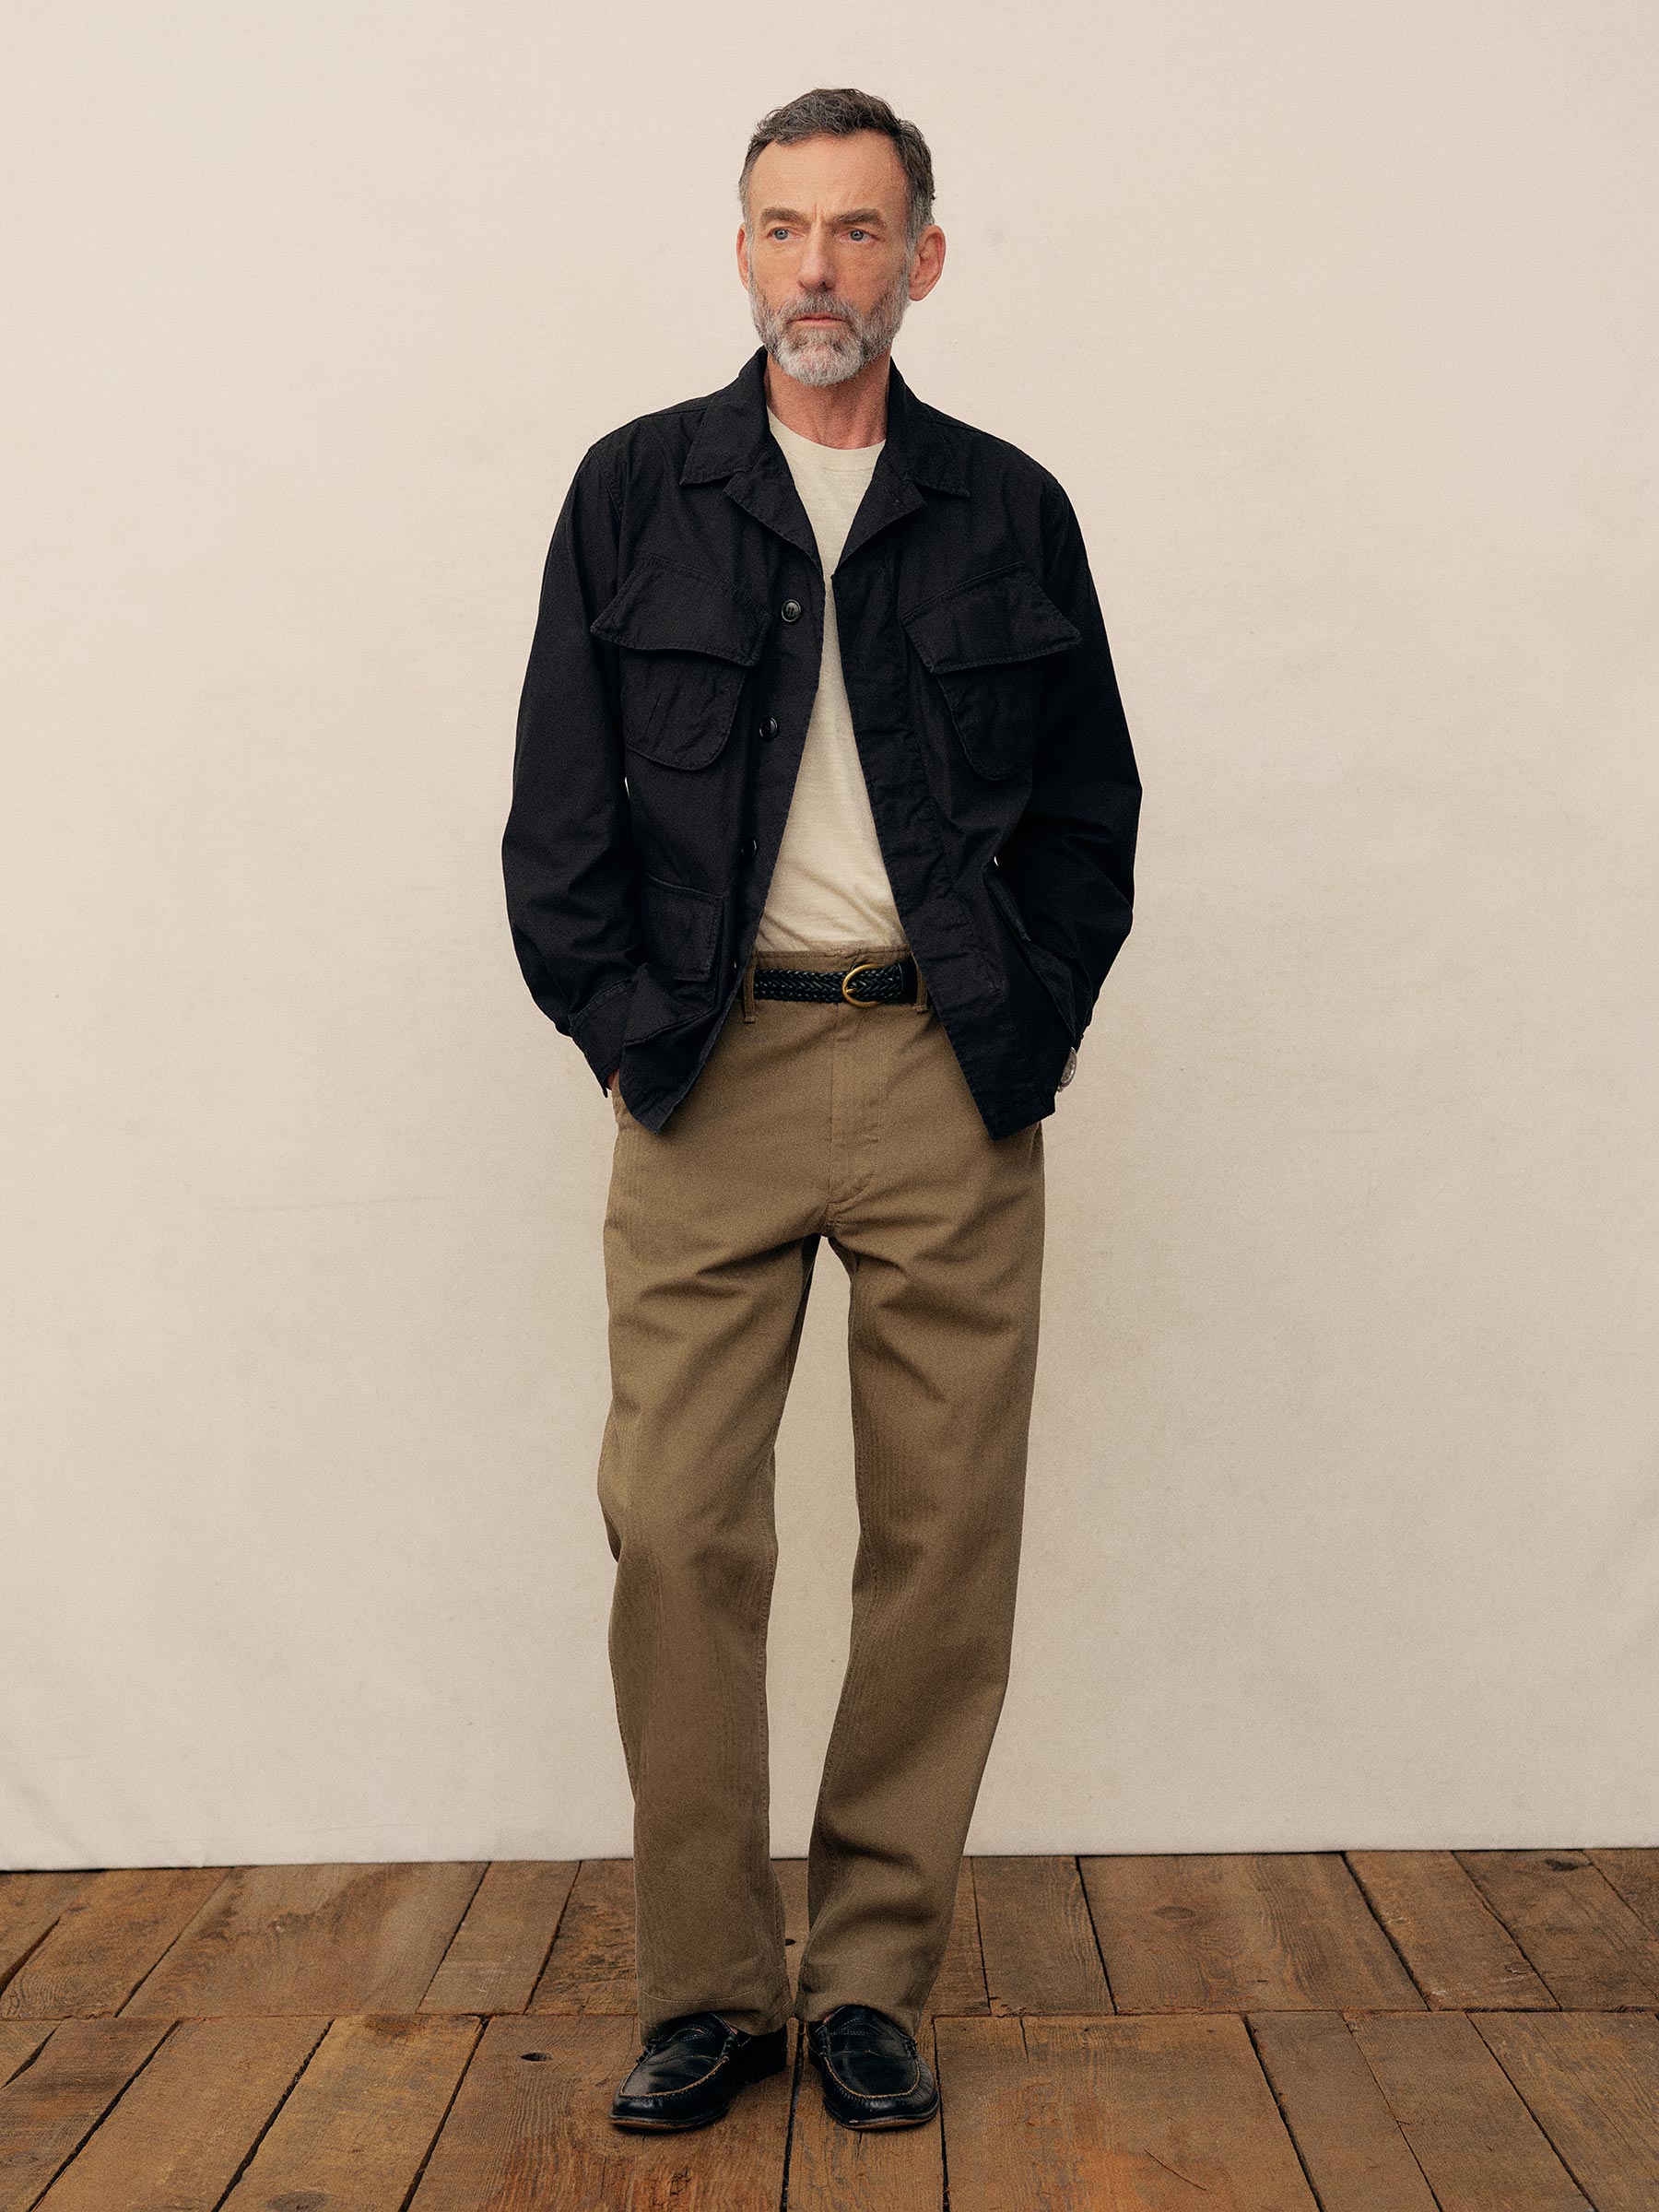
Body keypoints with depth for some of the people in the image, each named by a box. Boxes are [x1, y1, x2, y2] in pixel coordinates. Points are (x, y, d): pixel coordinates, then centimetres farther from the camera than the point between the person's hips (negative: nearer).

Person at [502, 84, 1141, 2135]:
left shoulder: (1010, 510, 10)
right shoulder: (634, 493, 9)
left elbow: (1091, 805, 12)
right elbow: (557, 806, 8)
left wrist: (1034, 1029, 1)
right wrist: (622, 1026, -1)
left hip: (952, 1080, 1)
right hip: (711, 1074, 0)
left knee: (943, 1541, 2)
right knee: (675, 1531, -4)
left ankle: (874, 1977, 17)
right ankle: (709, 1984, 11)